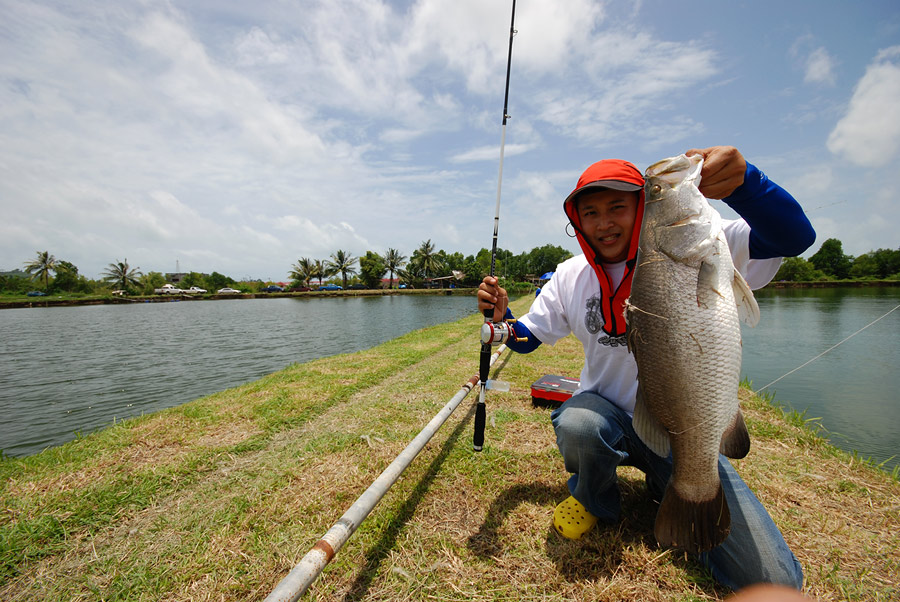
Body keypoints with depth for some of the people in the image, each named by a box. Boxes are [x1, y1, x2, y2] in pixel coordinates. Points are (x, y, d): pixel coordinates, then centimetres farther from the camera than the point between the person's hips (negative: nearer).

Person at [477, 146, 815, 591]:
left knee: (773, 579, -10)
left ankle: (664, 485, 18)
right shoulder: (569, 276, -3)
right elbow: (527, 338, 4)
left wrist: (742, 179, -43)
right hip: (607, 411, 2)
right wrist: (502, 316, -18)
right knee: (576, 425, -35)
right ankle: (592, 497, 2)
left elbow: (795, 236, -24)